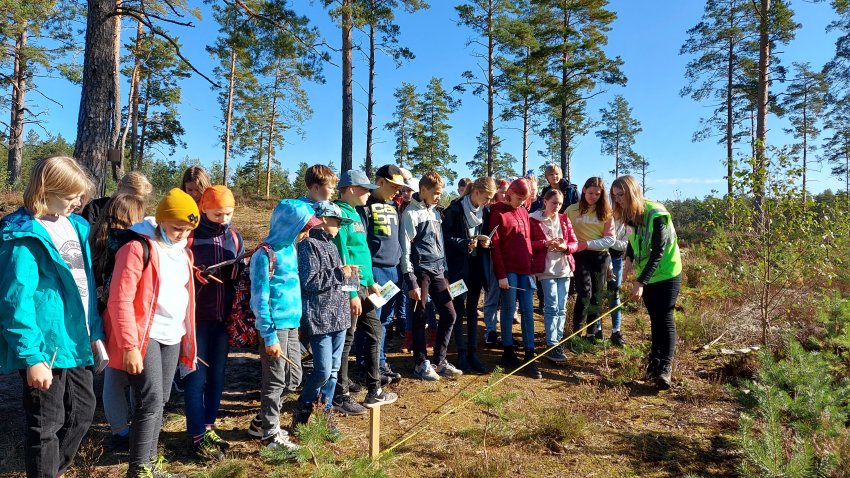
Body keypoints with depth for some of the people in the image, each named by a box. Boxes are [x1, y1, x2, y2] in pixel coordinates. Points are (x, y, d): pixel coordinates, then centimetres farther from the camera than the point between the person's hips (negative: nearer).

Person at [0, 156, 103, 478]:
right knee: (46, 424, 7)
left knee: (83, 412, 20)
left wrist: (96, 332, 14)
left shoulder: (76, 226, 8)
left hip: (75, 341, 8)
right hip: (45, 347, -8)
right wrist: (31, 356, -23)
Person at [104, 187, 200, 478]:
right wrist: (129, 346, -20)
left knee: (160, 402, 13)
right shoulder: (138, 248, -14)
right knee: (150, 402, -7)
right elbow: (120, 300, -17)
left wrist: (187, 337, 15)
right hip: (145, 337, -7)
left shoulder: (183, 252, 9)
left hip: (173, 337, 7)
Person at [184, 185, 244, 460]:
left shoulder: (235, 238, 7)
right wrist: (196, 275, -21)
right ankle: (197, 436, 14)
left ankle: (208, 427, 28)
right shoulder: (190, 236, -7)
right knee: (196, 377, 3)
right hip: (197, 317, -5)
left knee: (217, 375, 13)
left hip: (224, 318, 5)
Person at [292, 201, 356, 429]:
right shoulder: (308, 245, -10)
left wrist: (348, 274, 7)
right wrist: (340, 274, -14)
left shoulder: (331, 246, 16)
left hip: (339, 316, 8)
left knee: (334, 369, 11)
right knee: (323, 370, -7)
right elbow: (309, 282, -19)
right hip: (320, 318, -8)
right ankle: (303, 408, 16)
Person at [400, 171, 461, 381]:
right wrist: (411, 281, -15)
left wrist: (445, 271, 17)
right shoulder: (411, 213, -9)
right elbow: (405, 249, -12)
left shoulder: (434, 212, 14)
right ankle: (421, 364, 16)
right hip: (420, 271, -7)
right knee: (420, 318, 3)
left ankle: (439, 361, 20)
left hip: (437, 270, 7)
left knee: (449, 314, 8)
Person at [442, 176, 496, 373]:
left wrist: (486, 242, -5)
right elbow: (446, 236, -11)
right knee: (459, 309, 3)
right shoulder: (455, 209, -12)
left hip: (476, 265, 5)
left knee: (472, 309, 9)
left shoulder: (485, 211, 6)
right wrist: (465, 244, -23)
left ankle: (473, 352, 15)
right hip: (458, 265, -5)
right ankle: (461, 353, 11)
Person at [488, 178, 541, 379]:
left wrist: (532, 266, 9)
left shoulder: (524, 213, 14)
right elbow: (495, 245, -9)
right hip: (508, 270, -5)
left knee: (528, 312, 3)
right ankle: (508, 353, 16)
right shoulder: (498, 213, -4)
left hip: (525, 269, 6)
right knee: (509, 310, 2)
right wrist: (501, 274, -13)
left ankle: (530, 357, 8)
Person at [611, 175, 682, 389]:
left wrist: (640, 282, -30)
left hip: (666, 274, -6)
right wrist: (629, 258, -2)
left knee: (665, 319, -6)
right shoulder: (630, 214, 0)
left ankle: (665, 368, -4)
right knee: (654, 319, 12)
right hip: (646, 275, 7)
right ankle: (655, 362, 21)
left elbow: (658, 252, -27)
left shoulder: (656, 214, -23)